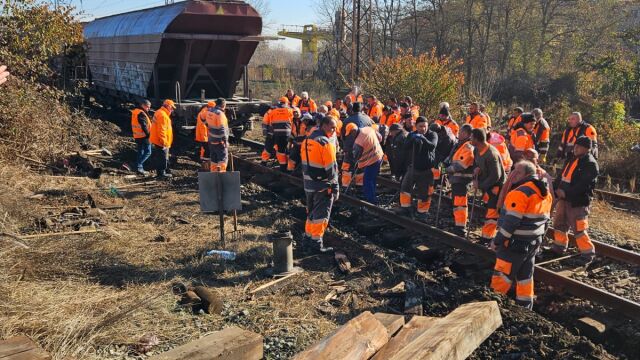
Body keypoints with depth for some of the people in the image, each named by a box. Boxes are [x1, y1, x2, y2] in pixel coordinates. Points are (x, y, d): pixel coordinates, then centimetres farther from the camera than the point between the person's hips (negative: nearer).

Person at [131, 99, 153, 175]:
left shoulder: (135, 112, 14)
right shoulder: (141, 113, -18)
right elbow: (144, 126, -23)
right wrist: (148, 134, -16)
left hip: (137, 136, 10)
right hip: (143, 136, -10)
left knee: (140, 152, 15)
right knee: (148, 152, -4)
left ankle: (140, 169, 19)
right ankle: (139, 166, -12)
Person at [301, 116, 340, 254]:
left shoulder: (307, 140, 8)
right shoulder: (326, 143, -17)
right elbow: (331, 167, -17)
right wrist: (335, 187, -12)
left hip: (309, 184, 8)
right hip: (323, 186, -8)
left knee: (311, 213, 19)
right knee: (320, 216, 3)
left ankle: (307, 241, 27)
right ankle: (316, 244, 8)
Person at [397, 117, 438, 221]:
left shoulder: (432, 135, -4)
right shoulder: (412, 135, 5)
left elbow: (432, 146, -24)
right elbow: (405, 147, -10)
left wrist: (423, 138, -41)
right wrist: (412, 139, -31)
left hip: (426, 169, -3)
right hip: (413, 166, 3)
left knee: (424, 192, 2)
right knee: (405, 186, 5)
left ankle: (422, 212, 16)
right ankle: (405, 207, 20)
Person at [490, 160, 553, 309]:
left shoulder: (520, 192, -21)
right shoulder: (545, 192, 9)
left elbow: (510, 222, -23)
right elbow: (545, 220, 16)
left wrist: (497, 241, -15)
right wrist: (538, 239, 24)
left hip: (515, 243, -9)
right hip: (533, 243, 9)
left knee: (502, 276, 0)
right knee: (525, 276, 17)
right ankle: (525, 308, 24)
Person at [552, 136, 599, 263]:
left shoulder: (590, 164, -14)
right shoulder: (572, 159, 13)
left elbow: (583, 184, -22)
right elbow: (562, 175, 15)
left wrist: (566, 193, -22)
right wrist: (557, 189, 1)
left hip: (578, 201, -9)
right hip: (564, 198, 9)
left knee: (579, 228, -6)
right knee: (559, 223, 18)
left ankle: (588, 252, 7)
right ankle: (559, 246, 34)